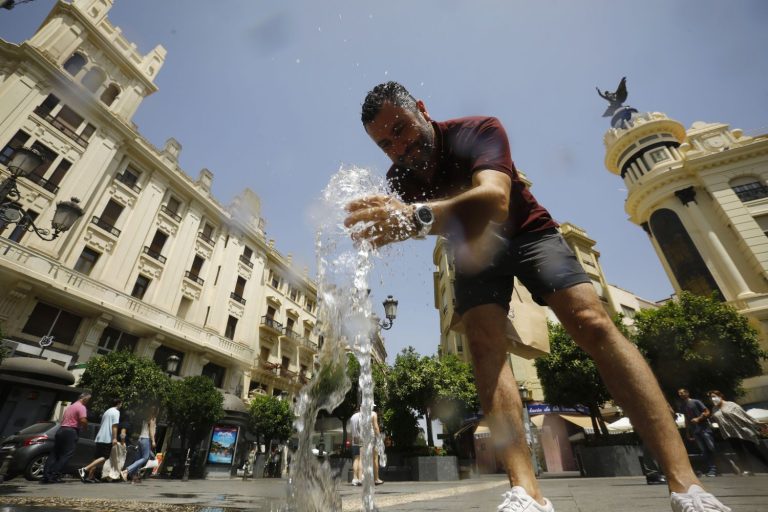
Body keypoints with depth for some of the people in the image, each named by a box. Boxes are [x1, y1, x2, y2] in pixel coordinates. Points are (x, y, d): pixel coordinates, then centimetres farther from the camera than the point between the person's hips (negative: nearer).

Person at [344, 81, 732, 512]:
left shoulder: (479, 131, -26)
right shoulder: (398, 182, -11)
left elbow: (494, 199, -46)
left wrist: (418, 216, -63)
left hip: (526, 231, -2)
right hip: (472, 249, 3)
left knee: (593, 322, -22)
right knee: (483, 343, -22)